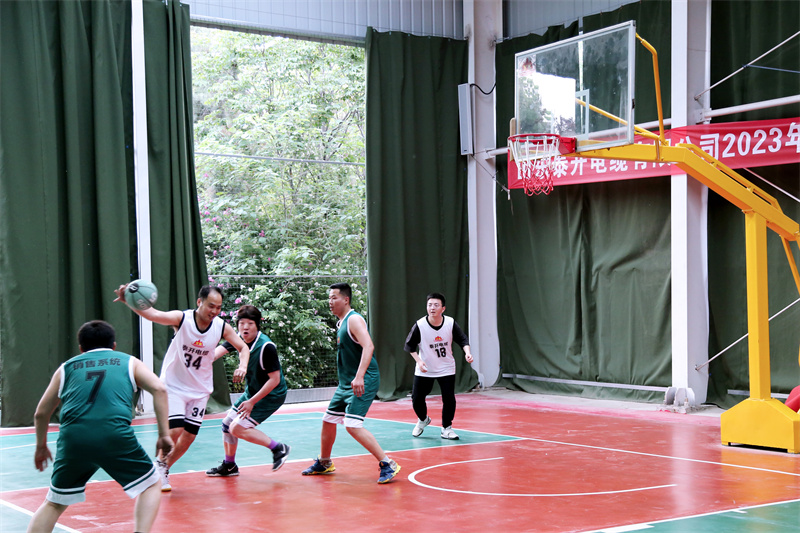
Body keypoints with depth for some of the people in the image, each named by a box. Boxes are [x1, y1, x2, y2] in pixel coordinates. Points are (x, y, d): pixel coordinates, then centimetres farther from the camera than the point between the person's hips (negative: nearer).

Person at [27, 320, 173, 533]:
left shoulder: (66, 368, 24)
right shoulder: (129, 362, 20)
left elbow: (41, 413, 27)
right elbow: (159, 389, 4)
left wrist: (41, 446, 42)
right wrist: (164, 434, 5)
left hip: (73, 439, 2)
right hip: (115, 436, -2)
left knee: (54, 504, 20)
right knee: (151, 485, 19)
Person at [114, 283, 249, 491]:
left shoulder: (222, 327, -11)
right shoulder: (182, 319, -21)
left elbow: (243, 347, 2)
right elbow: (153, 314, -37)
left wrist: (242, 367, -20)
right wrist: (128, 301, -56)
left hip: (200, 389, 4)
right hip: (174, 385, -4)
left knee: (189, 436, 4)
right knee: (175, 430, -16)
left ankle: (164, 469, 29)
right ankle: (160, 464, 14)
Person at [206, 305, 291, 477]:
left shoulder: (266, 347, -27)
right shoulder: (239, 339, -5)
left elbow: (275, 379, -25)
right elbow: (220, 349, -19)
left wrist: (252, 402, -24)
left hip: (271, 395, -8)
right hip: (251, 392, 8)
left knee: (237, 428, -16)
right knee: (227, 423, 15)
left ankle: (278, 448, -7)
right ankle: (229, 465, 33)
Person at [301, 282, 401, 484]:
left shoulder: (354, 319, -15)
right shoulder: (341, 322, 15)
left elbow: (368, 346, -29)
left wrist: (359, 377, -37)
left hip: (363, 382, -10)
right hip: (346, 383, 10)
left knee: (353, 425, -20)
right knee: (328, 420, 16)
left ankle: (387, 465, -14)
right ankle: (324, 463, 36)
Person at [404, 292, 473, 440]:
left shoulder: (451, 323, -13)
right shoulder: (419, 325, -17)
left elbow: (462, 340, -2)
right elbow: (409, 345, -5)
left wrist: (467, 352, -21)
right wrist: (419, 361, -17)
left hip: (446, 369, 0)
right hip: (424, 370, 0)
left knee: (449, 399, -9)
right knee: (417, 399, 1)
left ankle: (446, 428, 13)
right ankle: (423, 420, 34)